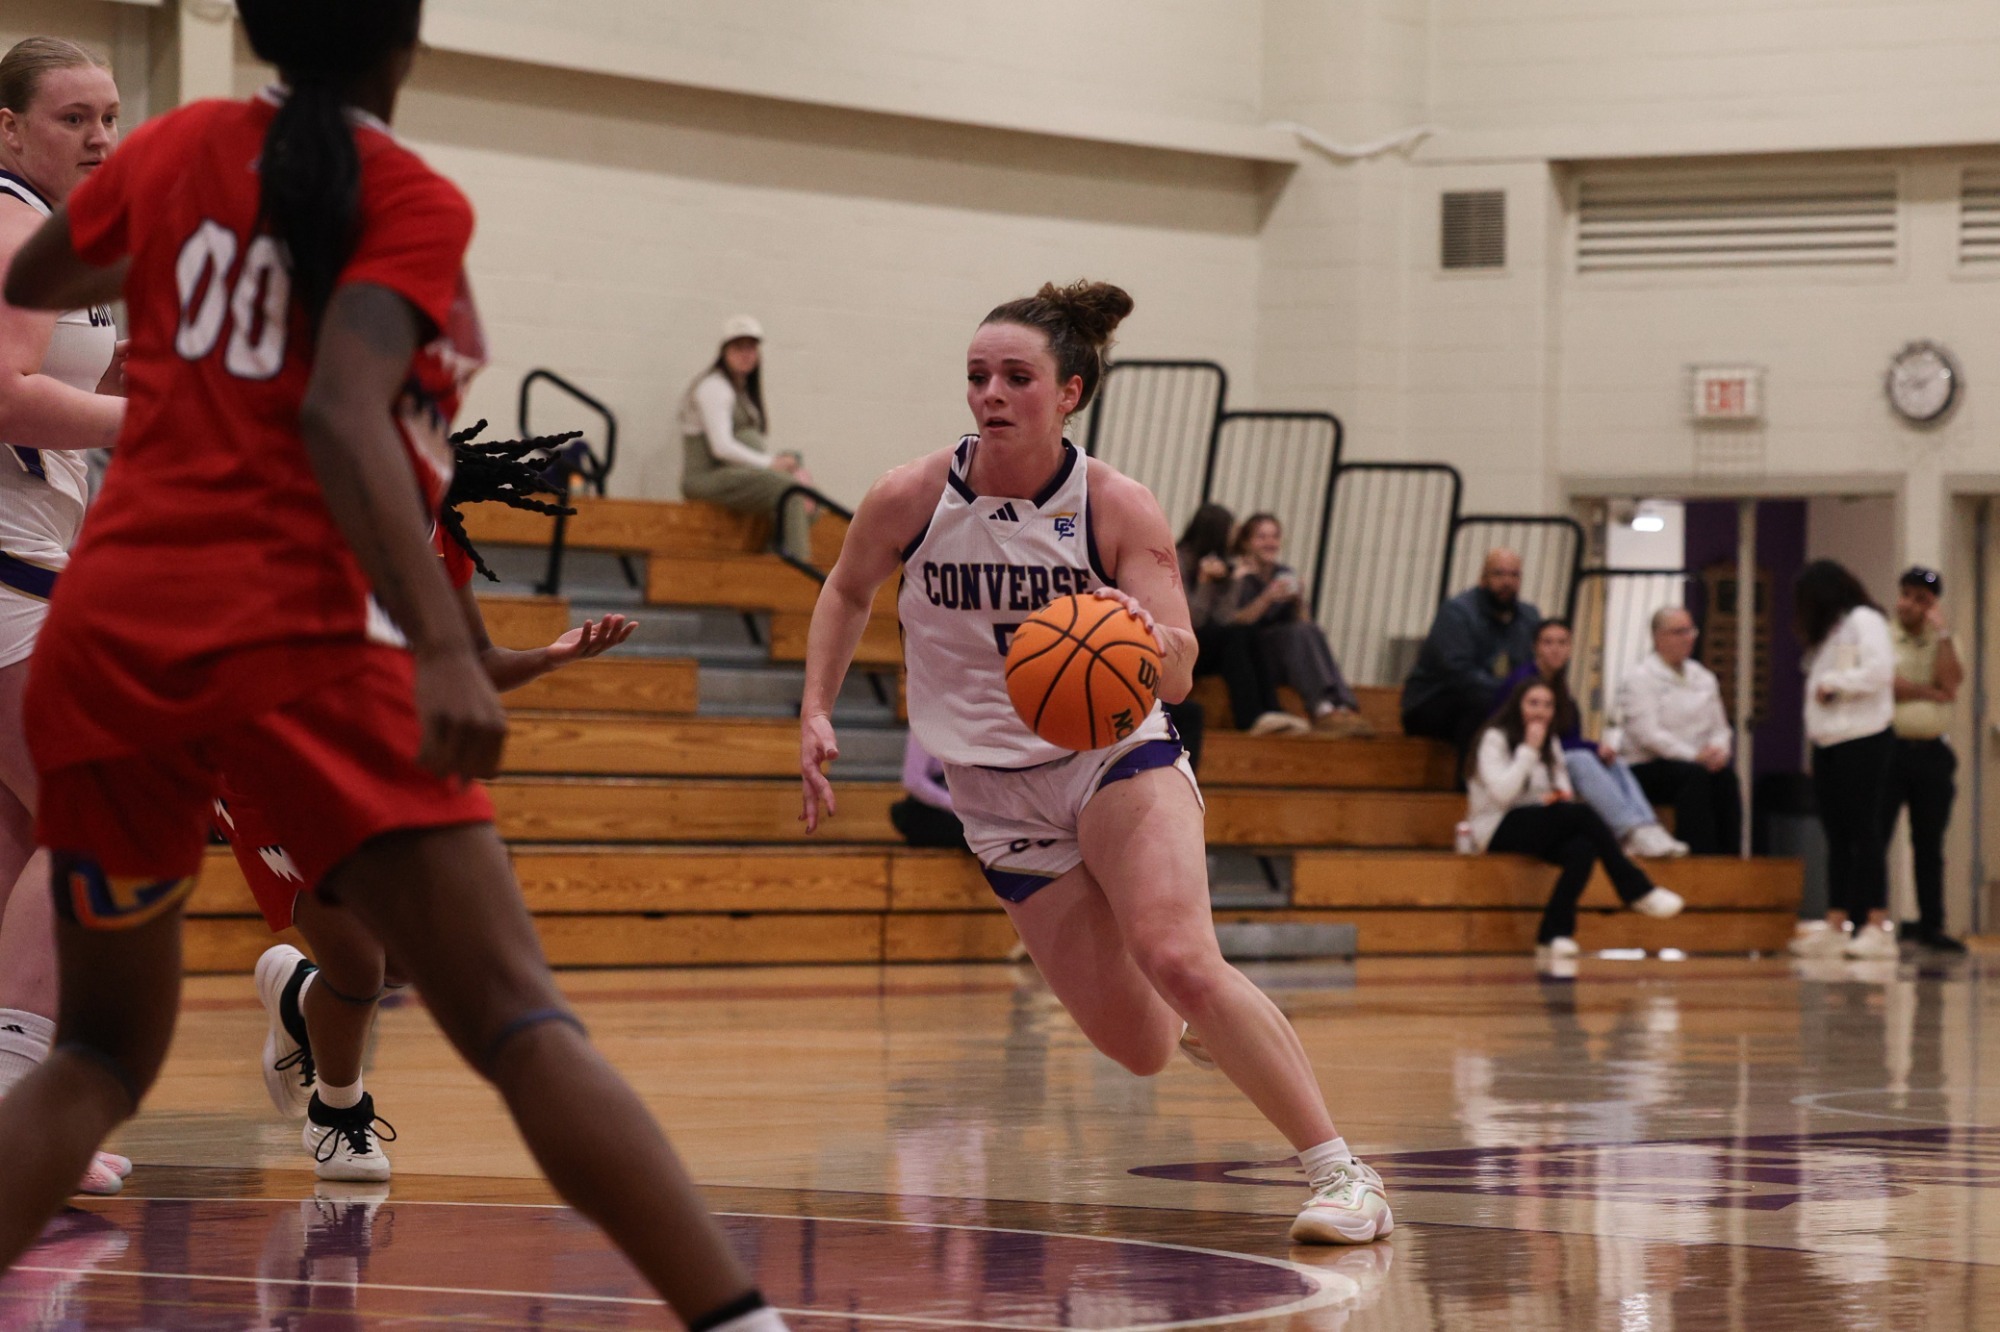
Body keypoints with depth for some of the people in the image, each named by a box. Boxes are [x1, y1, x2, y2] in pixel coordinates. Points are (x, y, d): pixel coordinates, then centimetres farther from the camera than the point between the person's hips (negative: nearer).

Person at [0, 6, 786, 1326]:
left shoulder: (178, 148, 14)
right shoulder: (411, 200, 0)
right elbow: (340, 416, -16)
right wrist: (444, 647, -25)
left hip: (108, 630, 5)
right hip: (299, 632, -5)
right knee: (520, 1023, -9)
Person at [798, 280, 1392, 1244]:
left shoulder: (1118, 510, -14)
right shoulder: (912, 499, -9)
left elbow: (1178, 675, -17)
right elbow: (846, 593, 12)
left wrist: (1148, 637, -39)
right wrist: (816, 716, 4)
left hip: (1117, 760, -2)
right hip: (999, 795, 2)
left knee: (1178, 961, -29)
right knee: (1138, 1047, -3)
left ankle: (1340, 1173, -21)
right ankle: (1204, 1025, 37)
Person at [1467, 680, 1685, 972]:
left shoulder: (1550, 744, 18)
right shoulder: (1495, 740, -4)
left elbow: (1564, 792, 14)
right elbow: (1501, 794, -18)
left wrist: (1561, 796, -10)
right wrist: (1528, 750, -15)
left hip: (1539, 828, 7)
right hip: (1498, 830, -7)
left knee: (1582, 850, -29)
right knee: (1582, 814, -28)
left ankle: (1554, 938, -33)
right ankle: (1637, 890, -24)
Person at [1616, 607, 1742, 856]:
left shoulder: (1703, 678, 19)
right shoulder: (1639, 679, -2)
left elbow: (1720, 728, 16)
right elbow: (1648, 734, -13)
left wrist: (1719, 749, -9)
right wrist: (1694, 756, -20)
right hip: (1645, 769, -5)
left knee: (1726, 775, -27)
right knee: (1695, 776, -34)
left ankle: (1729, 856, -33)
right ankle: (1700, 854, -40)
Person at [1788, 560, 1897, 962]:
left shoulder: (1864, 621, -6)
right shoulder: (1828, 631, 21)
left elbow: (1879, 672, -18)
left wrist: (1833, 684, -10)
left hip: (1863, 742, -9)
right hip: (1829, 743, 9)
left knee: (1864, 834, -10)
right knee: (1838, 837, 7)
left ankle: (1878, 927, -11)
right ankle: (1837, 925, 7)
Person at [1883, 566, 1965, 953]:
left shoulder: (1943, 643, 11)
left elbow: (1950, 682, -7)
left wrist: (1941, 630, -7)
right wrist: (1932, 694, -10)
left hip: (1932, 752, 3)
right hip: (1890, 747, -3)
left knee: (1929, 845, 7)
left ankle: (1931, 925, 11)